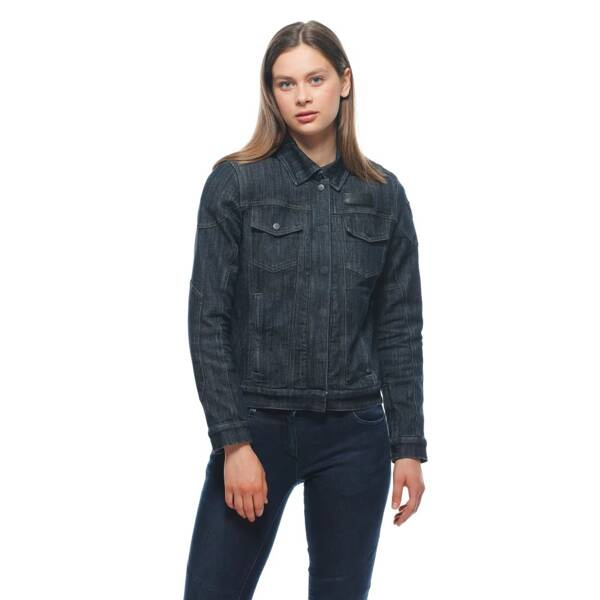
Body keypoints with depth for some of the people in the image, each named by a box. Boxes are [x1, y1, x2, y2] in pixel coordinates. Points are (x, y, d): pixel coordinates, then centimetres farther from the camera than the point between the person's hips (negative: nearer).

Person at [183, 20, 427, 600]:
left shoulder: (383, 194, 5)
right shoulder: (234, 182, -3)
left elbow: (399, 327, 7)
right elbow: (208, 320, -6)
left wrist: (409, 445, 3)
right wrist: (233, 442, -11)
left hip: (354, 436, 3)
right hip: (257, 425, -2)